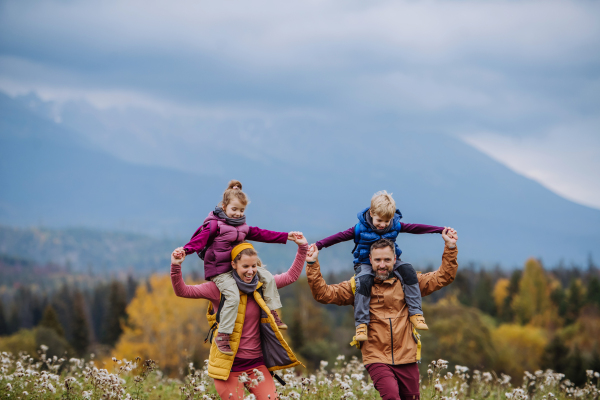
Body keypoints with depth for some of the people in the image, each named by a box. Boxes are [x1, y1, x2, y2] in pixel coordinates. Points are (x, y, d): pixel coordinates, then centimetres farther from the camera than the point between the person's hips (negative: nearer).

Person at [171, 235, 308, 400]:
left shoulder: (261, 286, 6)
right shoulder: (220, 288, -6)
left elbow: (291, 276, 16)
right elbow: (182, 291, -10)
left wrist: (302, 248, 11)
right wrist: (176, 266, -25)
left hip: (256, 363, 3)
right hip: (228, 365, -3)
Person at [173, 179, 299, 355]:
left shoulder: (242, 226, 14)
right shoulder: (214, 224, -10)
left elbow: (260, 234, 21)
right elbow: (201, 239, -22)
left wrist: (286, 236, 22)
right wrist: (186, 250, -41)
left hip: (237, 266, 8)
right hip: (219, 270, -8)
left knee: (267, 277, 3)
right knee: (233, 296, -27)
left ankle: (273, 314, 13)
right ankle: (223, 337, -23)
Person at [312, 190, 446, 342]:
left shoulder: (396, 226, -5)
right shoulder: (360, 228, -13)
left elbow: (415, 228, 1)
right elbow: (339, 236, -14)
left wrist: (442, 230, 0)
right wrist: (317, 245, -24)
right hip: (365, 263, -3)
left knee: (408, 270, -25)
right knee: (364, 281, -35)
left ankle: (415, 313, -20)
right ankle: (361, 324, -32)